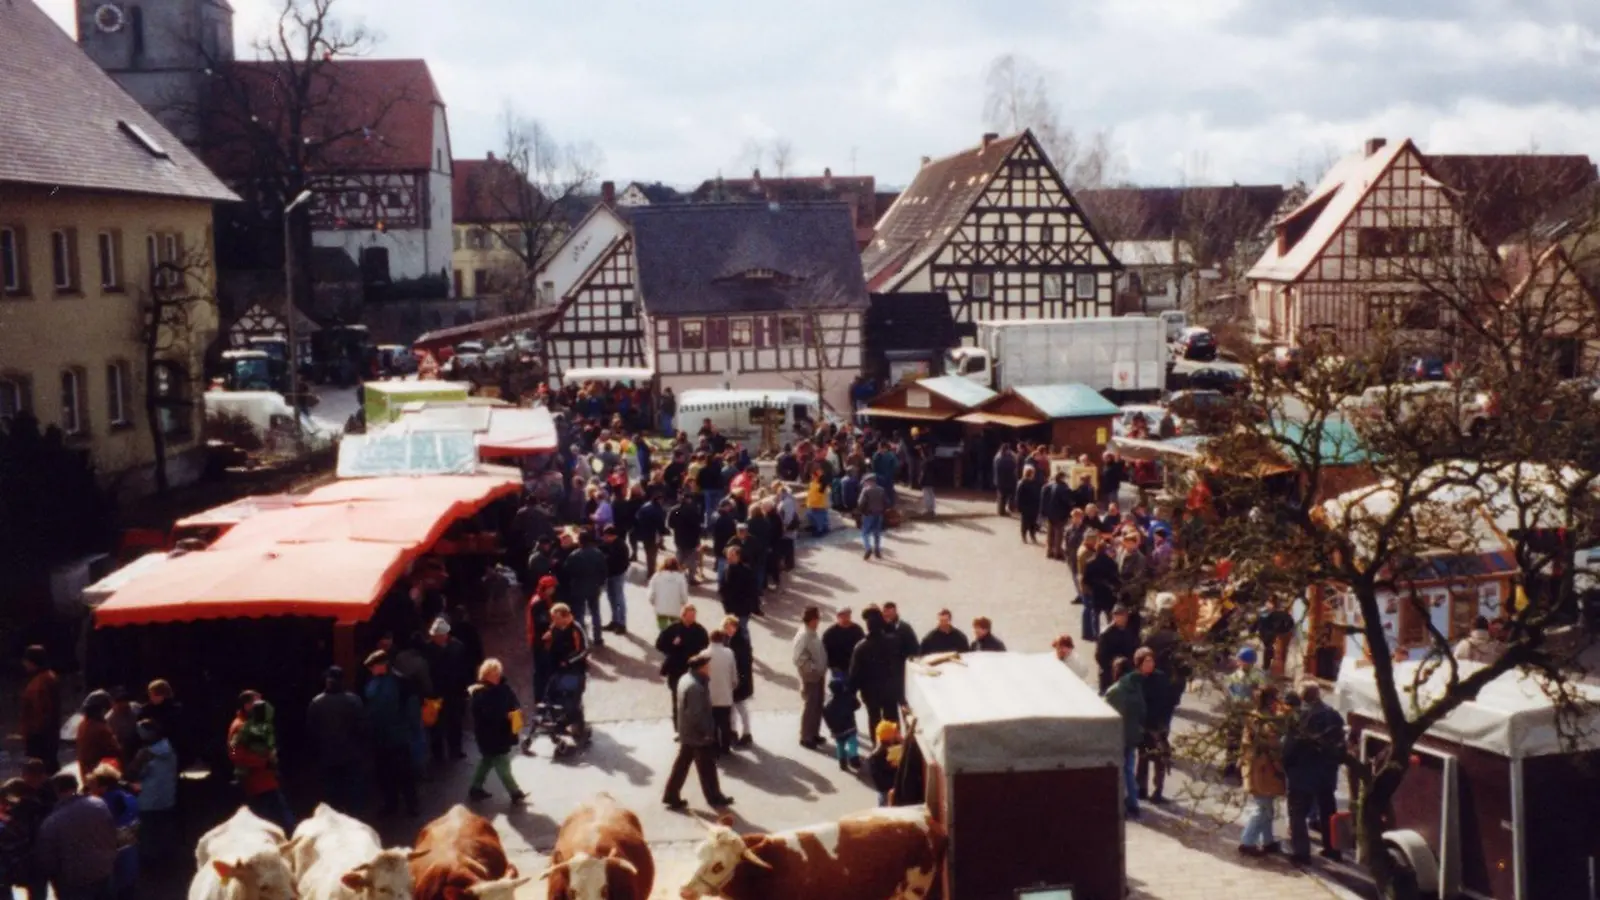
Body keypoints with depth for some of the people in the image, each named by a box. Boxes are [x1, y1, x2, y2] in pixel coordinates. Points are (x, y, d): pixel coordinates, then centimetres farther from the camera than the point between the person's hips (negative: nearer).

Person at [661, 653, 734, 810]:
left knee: (682, 764, 16)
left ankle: (671, 796, 22)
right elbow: (695, 714, -27)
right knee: (707, 768, 8)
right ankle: (715, 798, 23)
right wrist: (705, 732, -18)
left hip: (688, 733, 9)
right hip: (698, 735, -9)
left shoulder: (688, 679, 4)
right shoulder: (695, 687, -28)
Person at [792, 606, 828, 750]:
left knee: (818, 706, 17)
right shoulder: (803, 635, -22)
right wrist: (813, 670, -21)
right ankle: (806, 738, 11)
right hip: (810, 677, -9)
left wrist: (822, 669, 8)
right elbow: (798, 657, -26)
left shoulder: (813, 634, 6)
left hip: (819, 675, 9)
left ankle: (814, 734, 29)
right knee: (809, 706, 1)